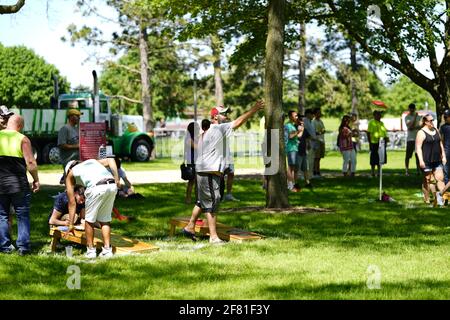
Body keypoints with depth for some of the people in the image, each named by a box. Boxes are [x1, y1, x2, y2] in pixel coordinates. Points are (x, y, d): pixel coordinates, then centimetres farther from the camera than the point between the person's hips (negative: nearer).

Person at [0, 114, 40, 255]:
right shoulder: (23, 139, -6)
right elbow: (31, 162, -10)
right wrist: (36, 180, 1)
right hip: (19, 183, -2)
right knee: (23, 215, 7)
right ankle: (23, 246, 4)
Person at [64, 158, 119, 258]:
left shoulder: (70, 174, 28)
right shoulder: (92, 161, 38)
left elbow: (72, 202, 26)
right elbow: (110, 160, 17)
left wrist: (71, 224, 30)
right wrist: (116, 179, 12)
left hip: (96, 188, -4)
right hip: (112, 185, 4)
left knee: (89, 220, 15)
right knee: (105, 220, 18)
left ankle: (90, 250, 19)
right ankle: (107, 250, 16)